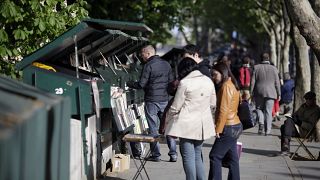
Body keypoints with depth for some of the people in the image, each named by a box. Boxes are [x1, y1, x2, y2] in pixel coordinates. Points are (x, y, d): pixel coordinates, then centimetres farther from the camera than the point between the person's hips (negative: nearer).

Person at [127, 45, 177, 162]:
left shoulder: (148, 65, -10)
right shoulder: (166, 64, 9)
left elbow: (141, 84, -13)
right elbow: (171, 82, 10)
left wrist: (128, 84, -1)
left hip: (152, 101, -5)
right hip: (165, 100, 5)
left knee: (153, 128, 2)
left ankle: (156, 155, 4)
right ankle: (173, 153, 4)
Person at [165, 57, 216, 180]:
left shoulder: (184, 83, -12)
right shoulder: (208, 81, 5)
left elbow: (175, 107, -7)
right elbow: (213, 104, 12)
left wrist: (167, 119, 8)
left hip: (187, 125, -6)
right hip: (202, 125, 6)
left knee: (188, 157, -1)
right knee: (197, 156, 16)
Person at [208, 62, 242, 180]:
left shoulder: (226, 86, -14)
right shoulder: (232, 85, 15)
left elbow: (224, 110, -19)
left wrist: (218, 129, -17)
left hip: (229, 128, -10)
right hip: (235, 126, 10)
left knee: (215, 157, -7)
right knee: (232, 158, 11)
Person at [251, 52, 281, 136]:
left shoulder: (256, 67, -1)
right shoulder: (273, 68, 0)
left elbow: (253, 81, -1)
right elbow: (277, 83, 2)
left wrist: (251, 92, 4)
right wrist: (278, 94, 9)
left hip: (259, 92, 0)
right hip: (270, 93, 0)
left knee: (259, 108, 16)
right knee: (268, 111, 3)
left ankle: (261, 123, -7)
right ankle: (267, 130, 1)